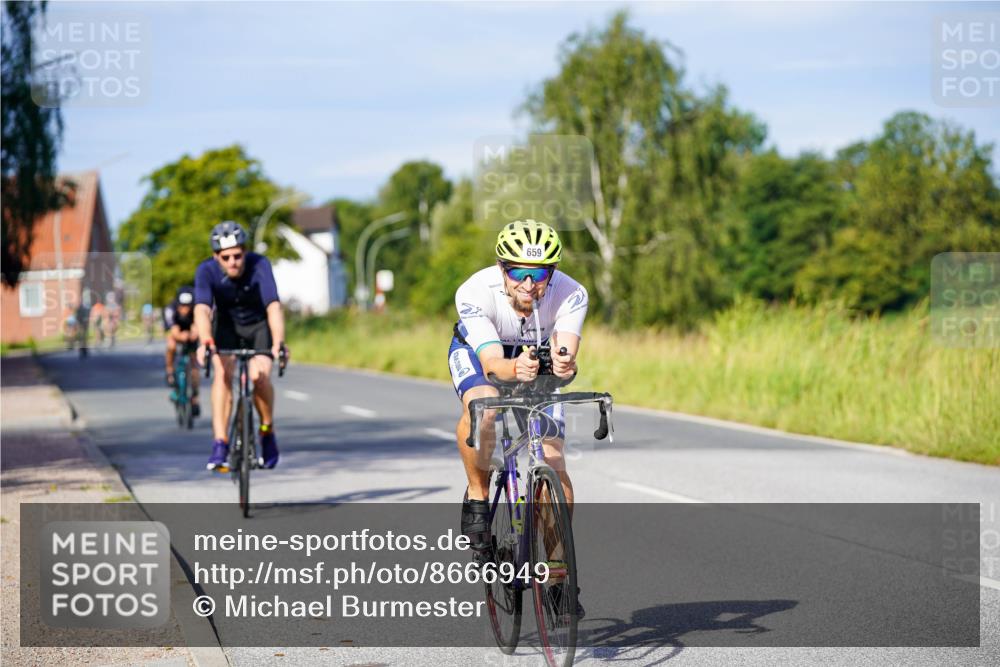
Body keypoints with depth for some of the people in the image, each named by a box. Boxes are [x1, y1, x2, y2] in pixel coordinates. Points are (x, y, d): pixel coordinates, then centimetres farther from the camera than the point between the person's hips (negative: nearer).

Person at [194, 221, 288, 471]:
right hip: (227, 325, 1)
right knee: (223, 372, -24)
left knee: (259, 376, -23)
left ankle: (267, 430, 4)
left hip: (259, 324, -1)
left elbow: (273, 306, -41)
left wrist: (279, 342, -56)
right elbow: (202, 309, -40)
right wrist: (206, 342, -58)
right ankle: (220, 444, -24)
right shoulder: (207, 271, -27)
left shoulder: (259, 265, -30)